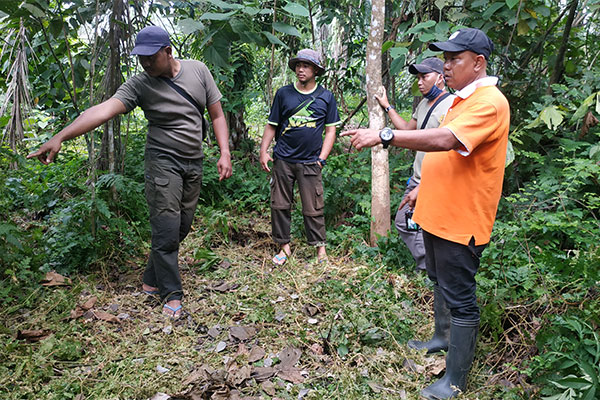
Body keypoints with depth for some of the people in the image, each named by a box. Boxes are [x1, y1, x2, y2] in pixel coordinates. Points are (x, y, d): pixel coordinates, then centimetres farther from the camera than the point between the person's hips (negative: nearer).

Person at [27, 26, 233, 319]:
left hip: (194, 163, 4)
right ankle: (171, 293, 9)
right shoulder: (140, 84, -8)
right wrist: (60, 137, -33)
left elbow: (217, 115, 5)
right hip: (163, 162, -4)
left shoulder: (198, 71, 1)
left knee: (181, 228, 8)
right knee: (166, 231, -7)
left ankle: (152, 281, 25)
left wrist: (225, 153, -5)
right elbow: (103, 110, -21)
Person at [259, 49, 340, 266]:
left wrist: (322, 158, 0)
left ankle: (320, 247, 15)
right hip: (283, 160, 1)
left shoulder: (326, 97, 7)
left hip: (310, 162, -1)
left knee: (313, 209, 1)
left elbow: (330, 131, 9)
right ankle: (284, 246, 18)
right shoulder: (283, 93, 7)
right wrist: (263, 151, 0)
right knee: (280, 205, 5)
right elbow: (272, 126, 10)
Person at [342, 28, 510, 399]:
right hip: (439, 214, 10)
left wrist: (383, 135, -37)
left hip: (461, 222, -10)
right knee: (441, 283, 24)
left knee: (460, 299, 1)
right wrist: (424, 187, 21)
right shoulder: (462, 99, 13)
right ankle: (443, 338, 44)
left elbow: (446, 140, -35)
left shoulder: (489, 102, -19)